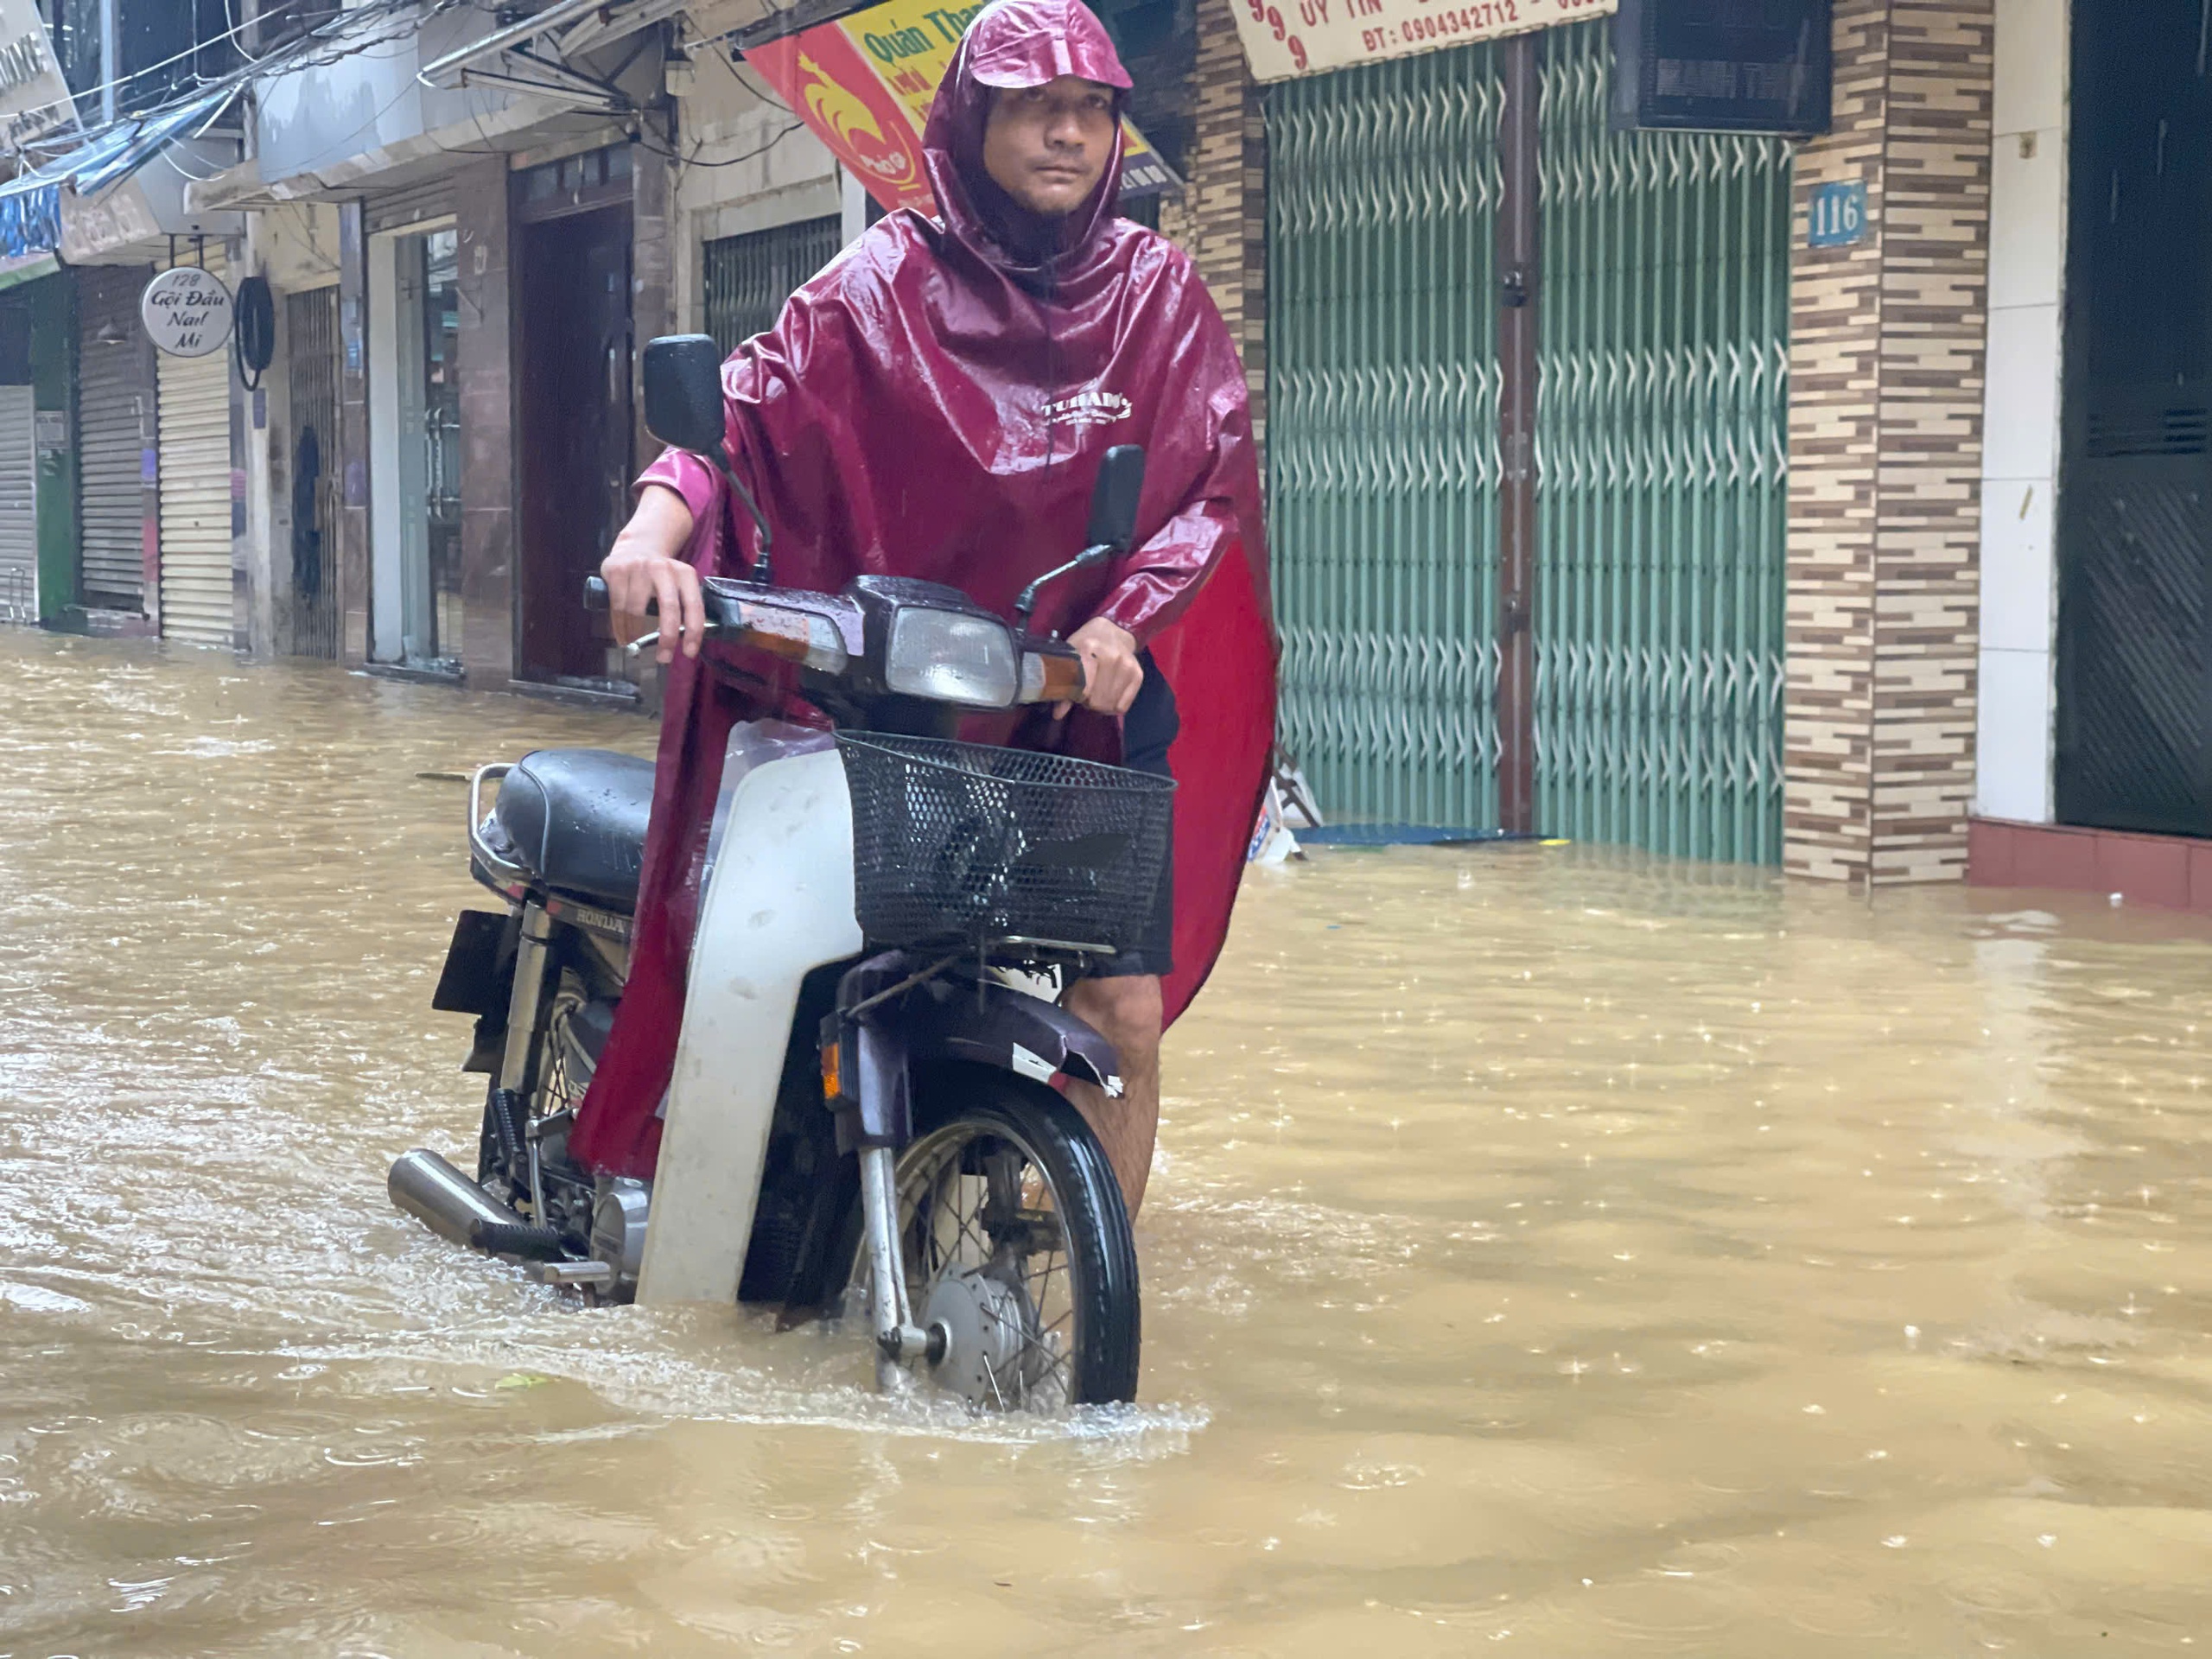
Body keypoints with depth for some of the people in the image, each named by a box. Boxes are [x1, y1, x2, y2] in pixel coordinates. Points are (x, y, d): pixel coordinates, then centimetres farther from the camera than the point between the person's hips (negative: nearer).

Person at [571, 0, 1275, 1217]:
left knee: (1123, 1013, -8)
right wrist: (653, 532, -32)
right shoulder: (890, 280, -2)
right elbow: (746, 407, -12)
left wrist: (1120, 623, -14)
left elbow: (1216, 479, 3)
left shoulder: (1154, 287, 6)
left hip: (1092, 700, 2)